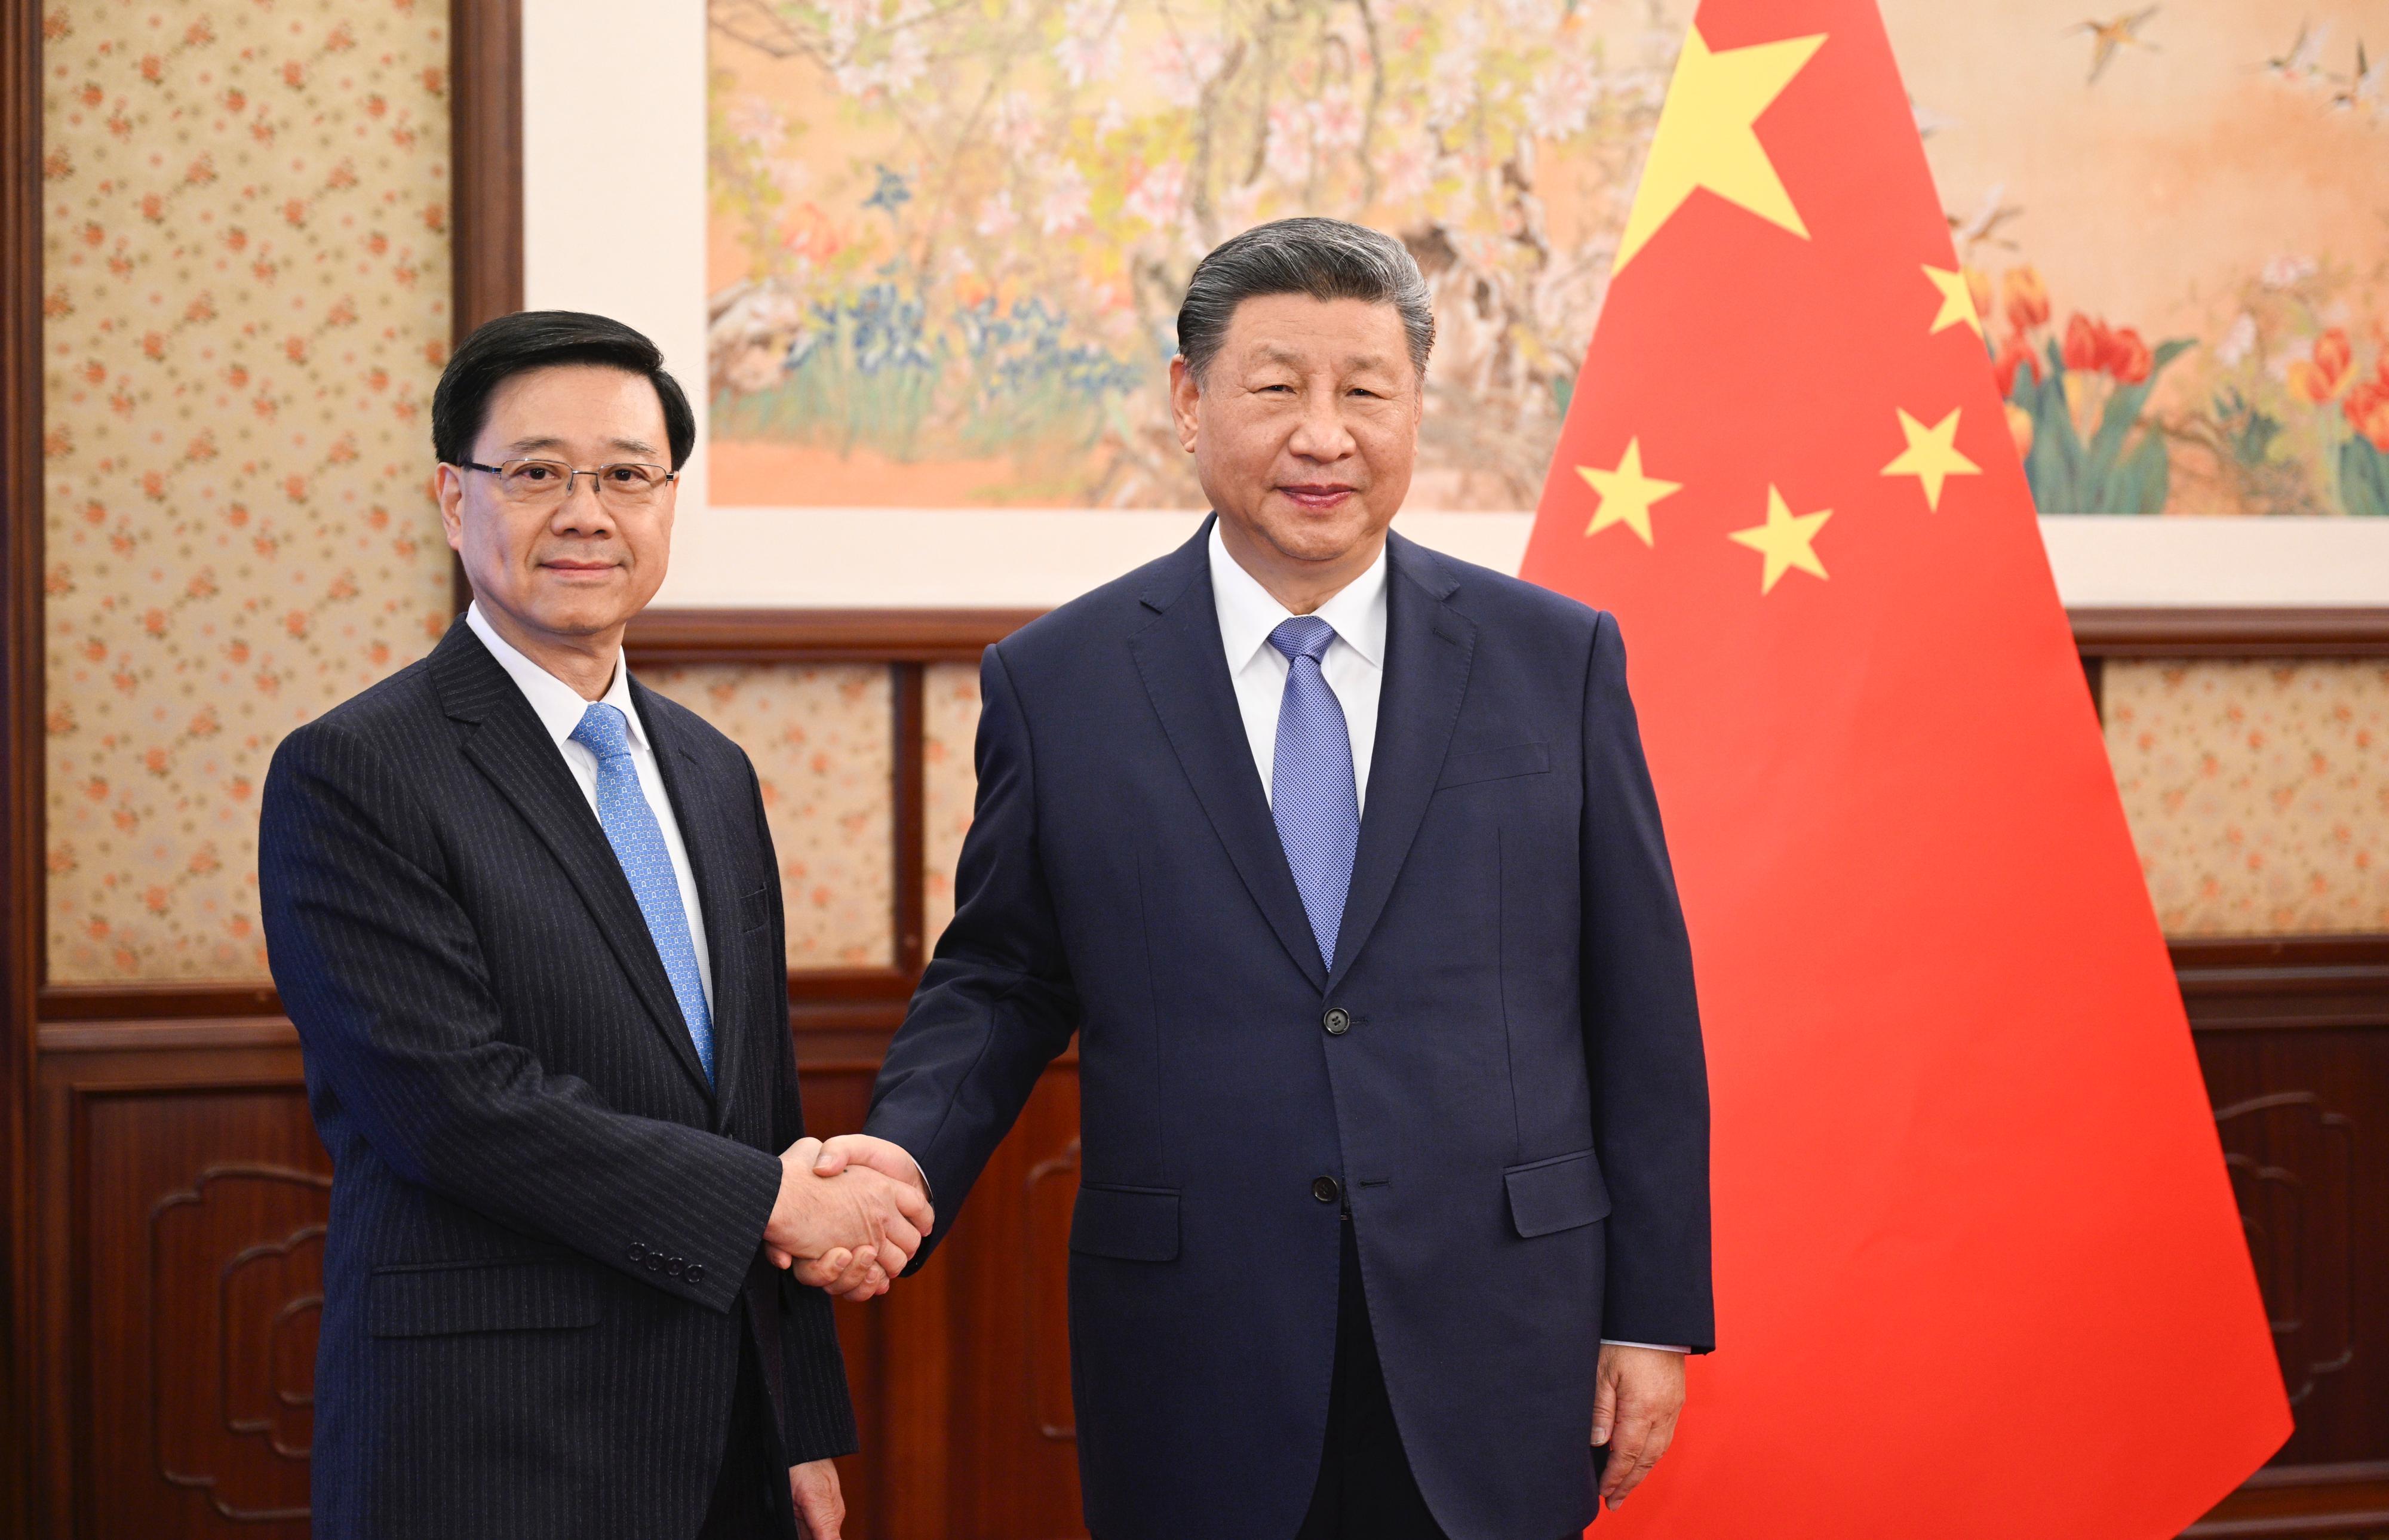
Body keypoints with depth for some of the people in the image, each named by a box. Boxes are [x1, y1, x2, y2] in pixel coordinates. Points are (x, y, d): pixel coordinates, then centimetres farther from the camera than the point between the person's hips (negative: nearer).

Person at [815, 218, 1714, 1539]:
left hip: (1493, 1357, 1)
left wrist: (1653, 1317, 2)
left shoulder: (1556, 659, 3)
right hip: (1198, 1370, 0)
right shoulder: (1056, 682, 2)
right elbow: (997, 978, 8)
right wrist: (909, 1150, -12)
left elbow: (1639, 1006, 4)